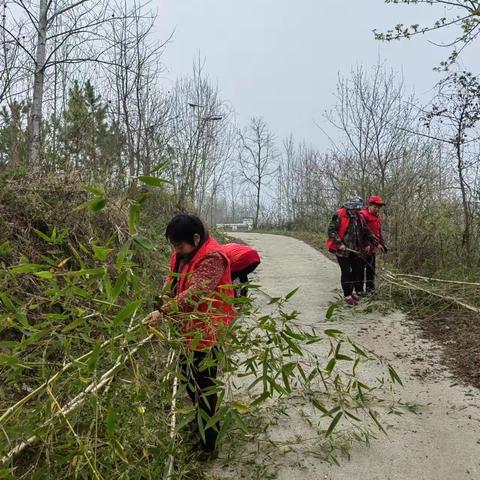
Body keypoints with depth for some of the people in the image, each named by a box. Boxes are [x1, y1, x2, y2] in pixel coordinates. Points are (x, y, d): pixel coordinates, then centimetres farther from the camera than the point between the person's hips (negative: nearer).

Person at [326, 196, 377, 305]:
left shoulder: (359, 217, 7)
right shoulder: (339, 215, -14)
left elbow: (366, 231, 14)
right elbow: (331, 230, -15)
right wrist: (339, 243, -22)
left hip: (355, 250, 6)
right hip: (342, 250, -6)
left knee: (358, 271, 11)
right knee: (346, 273, -1)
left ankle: (358, 292, 26)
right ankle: (348, 296, 9)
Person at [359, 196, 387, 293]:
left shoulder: (378, 217, 15)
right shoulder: (363, 215, -14)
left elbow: (379, 231, 23)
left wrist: (382, 244, 17)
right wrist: (366, 245, -25)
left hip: (373, 247, 9)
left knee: (371, 268, 15)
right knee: (361, 268, -2)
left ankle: (370, 289, 25)